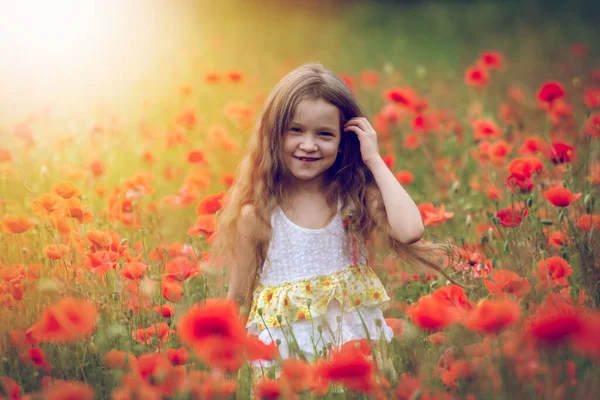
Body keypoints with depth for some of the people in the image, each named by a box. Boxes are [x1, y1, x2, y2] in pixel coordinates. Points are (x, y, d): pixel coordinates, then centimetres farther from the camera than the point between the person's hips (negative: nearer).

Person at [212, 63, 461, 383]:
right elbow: (238, 297, 4)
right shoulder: (257, 216, -5)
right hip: (285, 349, -1)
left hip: (355, 339, 1)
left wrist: (374, 161, -13)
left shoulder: (356, 197, -2)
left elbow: (409, 231, -21)